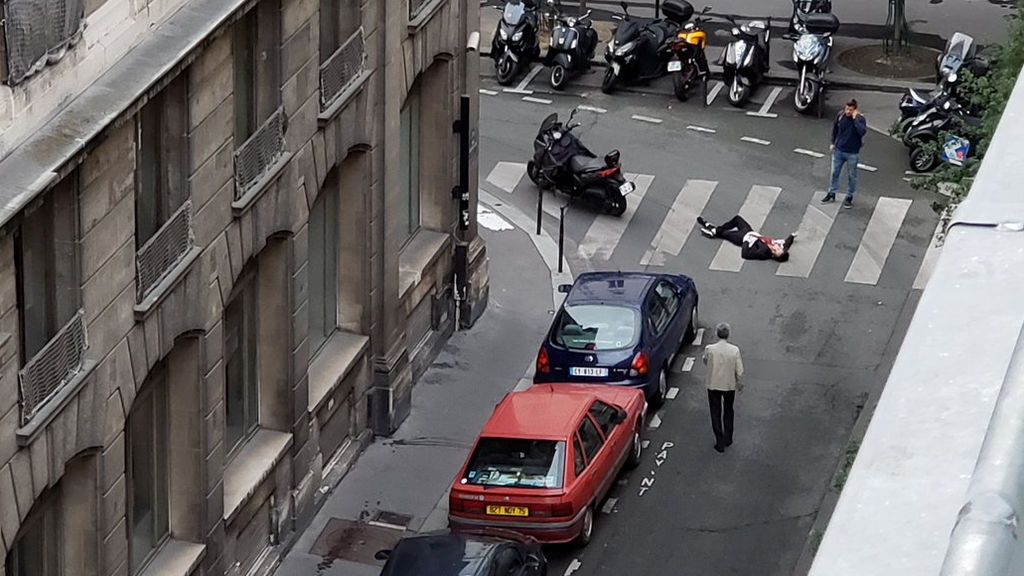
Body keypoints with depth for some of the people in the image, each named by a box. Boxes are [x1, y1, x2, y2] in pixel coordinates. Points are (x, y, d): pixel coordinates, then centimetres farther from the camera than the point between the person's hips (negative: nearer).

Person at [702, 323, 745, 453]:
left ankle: (720, 443, 14)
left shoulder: (709, 349, -19)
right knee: (728, 412, 22)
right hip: (730, 385, 1)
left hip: (713, 385, -1)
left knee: (715, 413, 12)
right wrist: (740, 383, 8)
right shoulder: (734, 350, -17)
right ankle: (728, 439, 31)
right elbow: (739, 370, -9)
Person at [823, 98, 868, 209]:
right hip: (838, 150, 4)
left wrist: (855, 119, -33)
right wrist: (833, 143, 13)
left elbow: (862, 132, -36)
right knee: (834, 173, 14)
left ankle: (849, 197, 25)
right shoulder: (840, 116, -7)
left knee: (851, 176, 10)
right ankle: (831, 194, 30)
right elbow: (835, 128, 11)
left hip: (852, 153, -4)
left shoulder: (860, 119, -18)